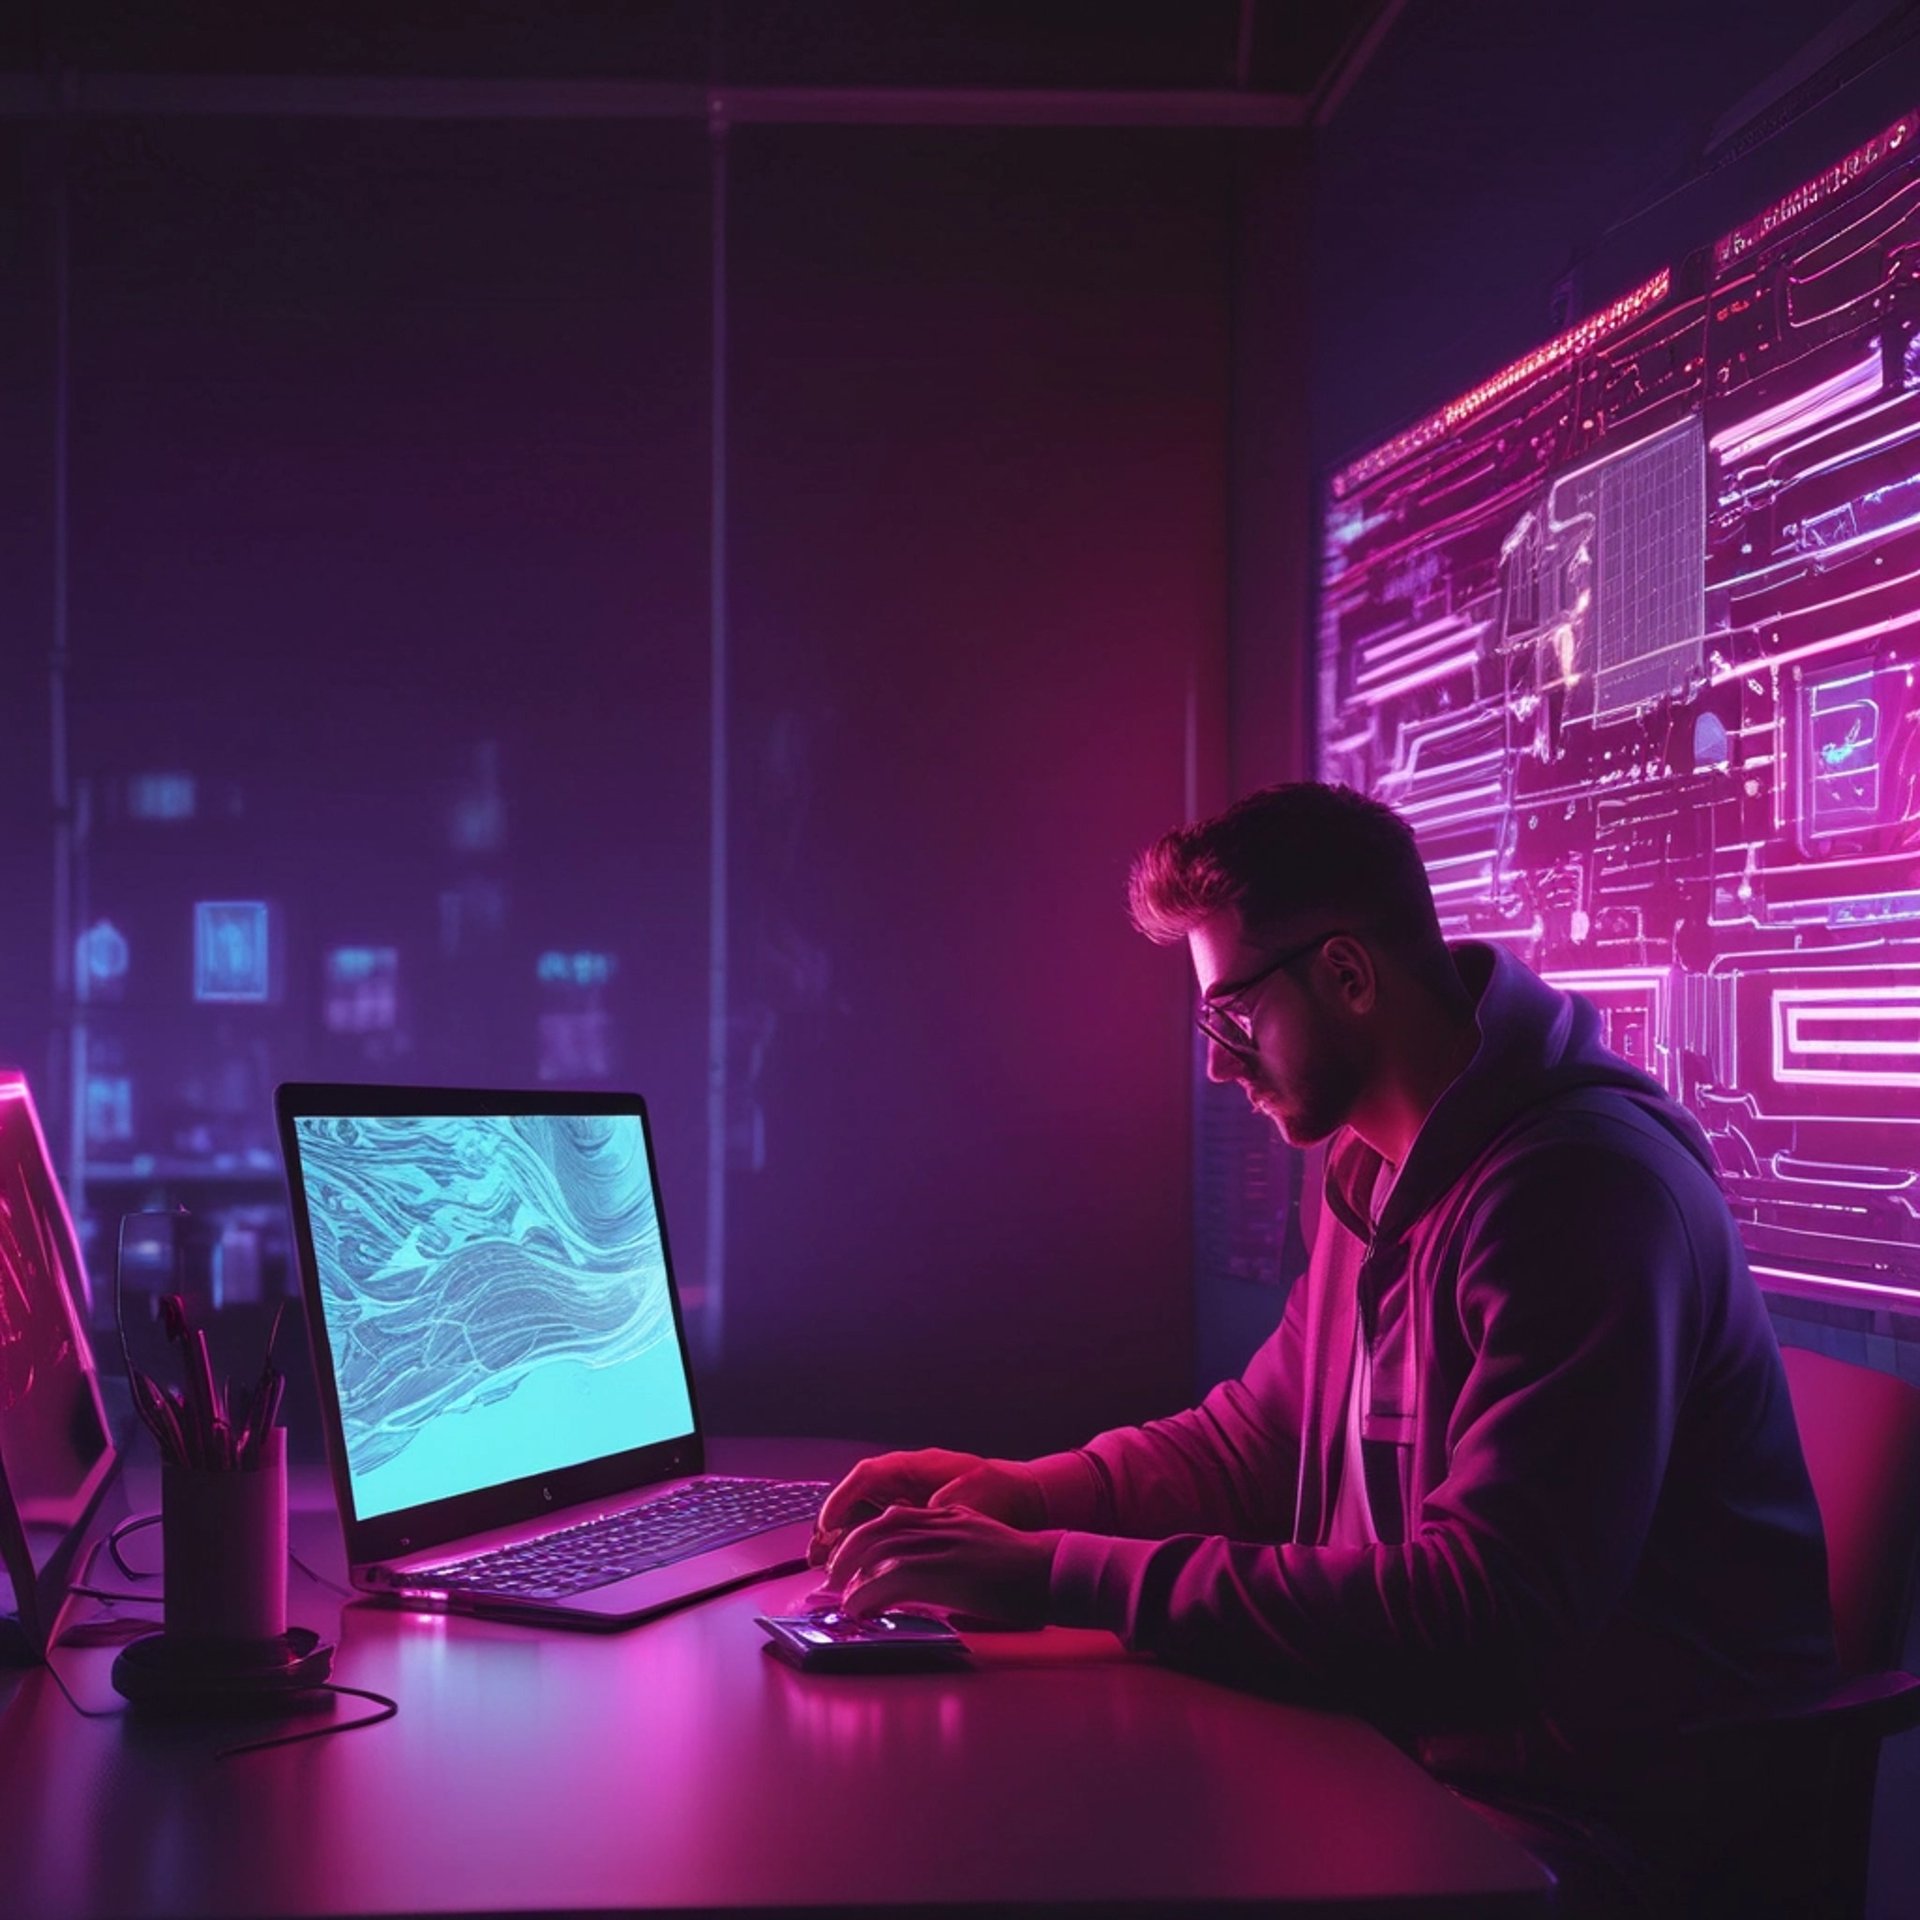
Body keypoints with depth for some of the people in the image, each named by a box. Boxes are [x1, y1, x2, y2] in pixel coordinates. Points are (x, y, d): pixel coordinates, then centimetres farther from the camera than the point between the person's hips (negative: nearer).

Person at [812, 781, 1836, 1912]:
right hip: (1416, 1735, 8)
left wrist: (1060, 1575, -28)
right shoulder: (1375, 1171, 8)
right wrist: (1022, 1493, -1)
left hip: (1592, 1814, -8)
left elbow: (1485, 1618, -29)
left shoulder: (1581, 1186, -23)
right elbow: (1256, 1438, 17)